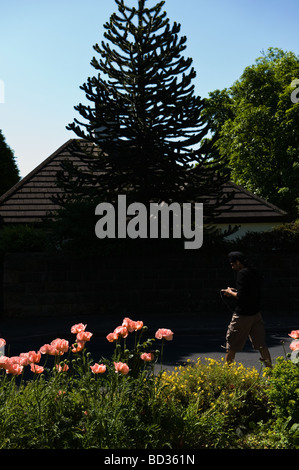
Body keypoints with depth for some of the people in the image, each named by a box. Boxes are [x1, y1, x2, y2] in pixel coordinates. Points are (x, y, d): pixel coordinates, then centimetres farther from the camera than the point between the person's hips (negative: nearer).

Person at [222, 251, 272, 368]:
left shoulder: (242, 274, -15)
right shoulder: (255, 273, 10)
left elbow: (241, 297, -22)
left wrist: (230, 293, -3)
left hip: (242, 315, -7)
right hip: (256, 313, 8)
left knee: (231, 346, 6)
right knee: (261, 345, 10)